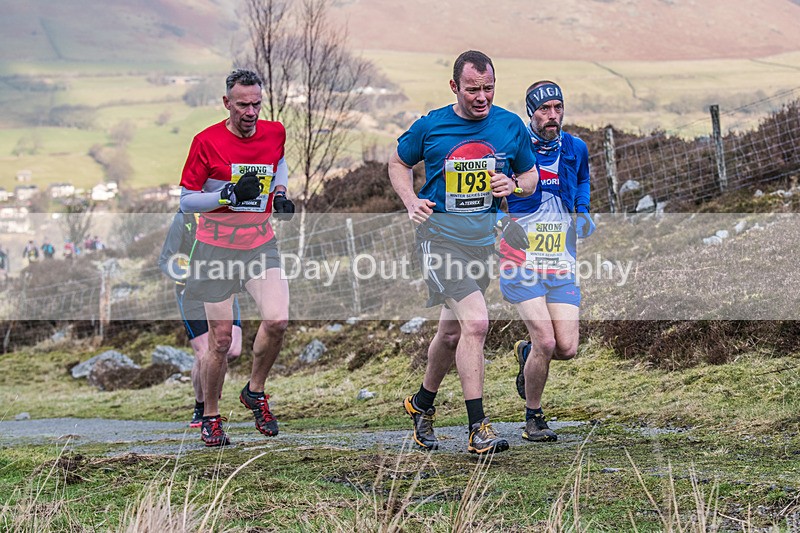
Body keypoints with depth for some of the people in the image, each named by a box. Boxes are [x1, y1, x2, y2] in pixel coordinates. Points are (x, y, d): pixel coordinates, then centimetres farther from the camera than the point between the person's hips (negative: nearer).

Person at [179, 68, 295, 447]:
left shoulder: (274, 133, 2)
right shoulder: (207, 141, -10)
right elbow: (186, 201, -6)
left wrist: (280, 192, 8)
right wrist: (229, 194, -20)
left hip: (260, 243, 3)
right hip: (217, 247, -3)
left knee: (277, 320, -17)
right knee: (221, 340, 0)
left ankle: (255, 393, 9)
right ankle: (210, 417, 19)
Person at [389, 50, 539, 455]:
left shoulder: (510, 126, 4)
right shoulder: (431, 126, -4)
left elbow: (531, 175, 16)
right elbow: (398, 163, 13)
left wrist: (514, 186, -6)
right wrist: (411, 203, -2)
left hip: (484, 235, 5)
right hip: (439, 233, -4)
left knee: (452, 332, 15)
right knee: (475, 322, -20)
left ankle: (422, 404, 40)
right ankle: (477, 428, -16)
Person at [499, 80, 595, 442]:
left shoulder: (575, 149, 7)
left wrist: (583, 213, 9)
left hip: (561, 266, 4)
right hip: (520, 262, -4)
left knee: (567, 348, -7)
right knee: (545, 341, -17)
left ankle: (526, 353, 30)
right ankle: (533, 418, 5)